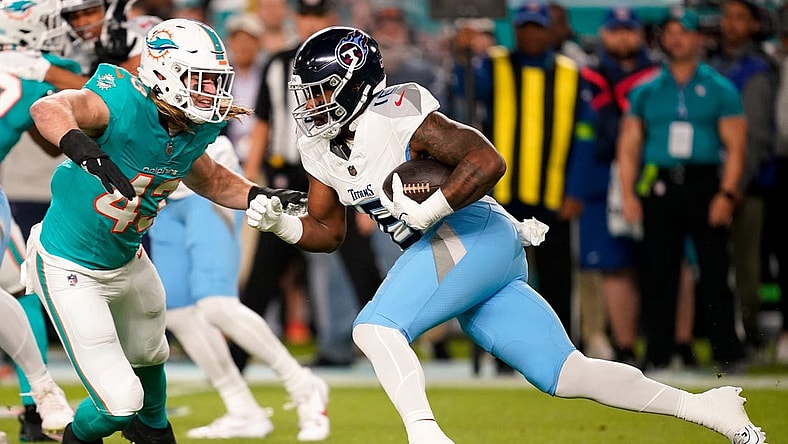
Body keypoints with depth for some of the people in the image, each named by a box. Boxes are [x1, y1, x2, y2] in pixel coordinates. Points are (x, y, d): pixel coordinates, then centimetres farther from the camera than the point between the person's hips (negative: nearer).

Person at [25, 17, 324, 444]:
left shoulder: (195, 128, -8)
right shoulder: (124, 104, -31)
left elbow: (209, 178, 14)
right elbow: (48, 109, -49)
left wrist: (261, 198, -1)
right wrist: (85, 151, -68)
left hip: (126, 260, 8)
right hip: (69, 267, -8)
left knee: (147, 357, 34)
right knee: (120, 402, -8)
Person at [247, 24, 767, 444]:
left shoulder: (396, 116, -14)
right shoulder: (321, 149, 13)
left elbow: (487, 162, -19)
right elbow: (327, 232, 20)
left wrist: (426, 213, -22)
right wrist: (278, 221, 2)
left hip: (475, 234, -8)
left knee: (376, 327, -21)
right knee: (566, 376, 3)